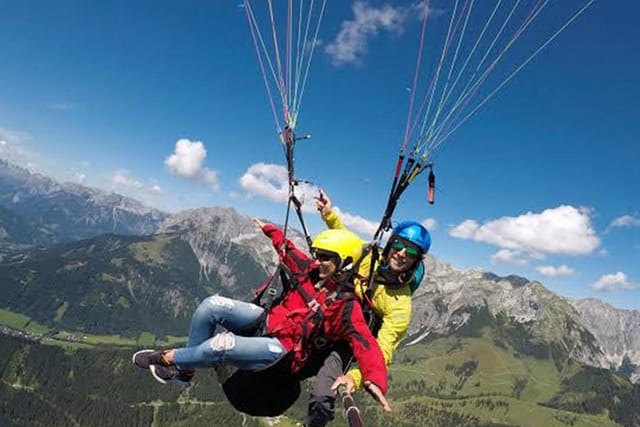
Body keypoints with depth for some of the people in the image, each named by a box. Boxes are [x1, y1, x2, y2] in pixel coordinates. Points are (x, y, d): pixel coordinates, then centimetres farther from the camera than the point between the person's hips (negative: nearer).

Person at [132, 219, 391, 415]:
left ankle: (168, 358, 3)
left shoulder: (346, 306, -17)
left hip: (282, 350, -7)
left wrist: (375, 379, -46)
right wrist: (270, 230, 30)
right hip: (267, 320, 7)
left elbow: (365, 344, -28)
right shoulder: (311, 271, 1)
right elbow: (289, 252, 19)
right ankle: (184, 370, 6)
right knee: (212, 305, -8)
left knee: (221, 346, -29)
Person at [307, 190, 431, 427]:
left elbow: (382, 352, -27)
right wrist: (330, 214, 2)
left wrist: (355, 377, -43)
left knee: (322, 402, -26)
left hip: (343, 345, -6)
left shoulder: (400, 305, -22)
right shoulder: (369, 255, -10)